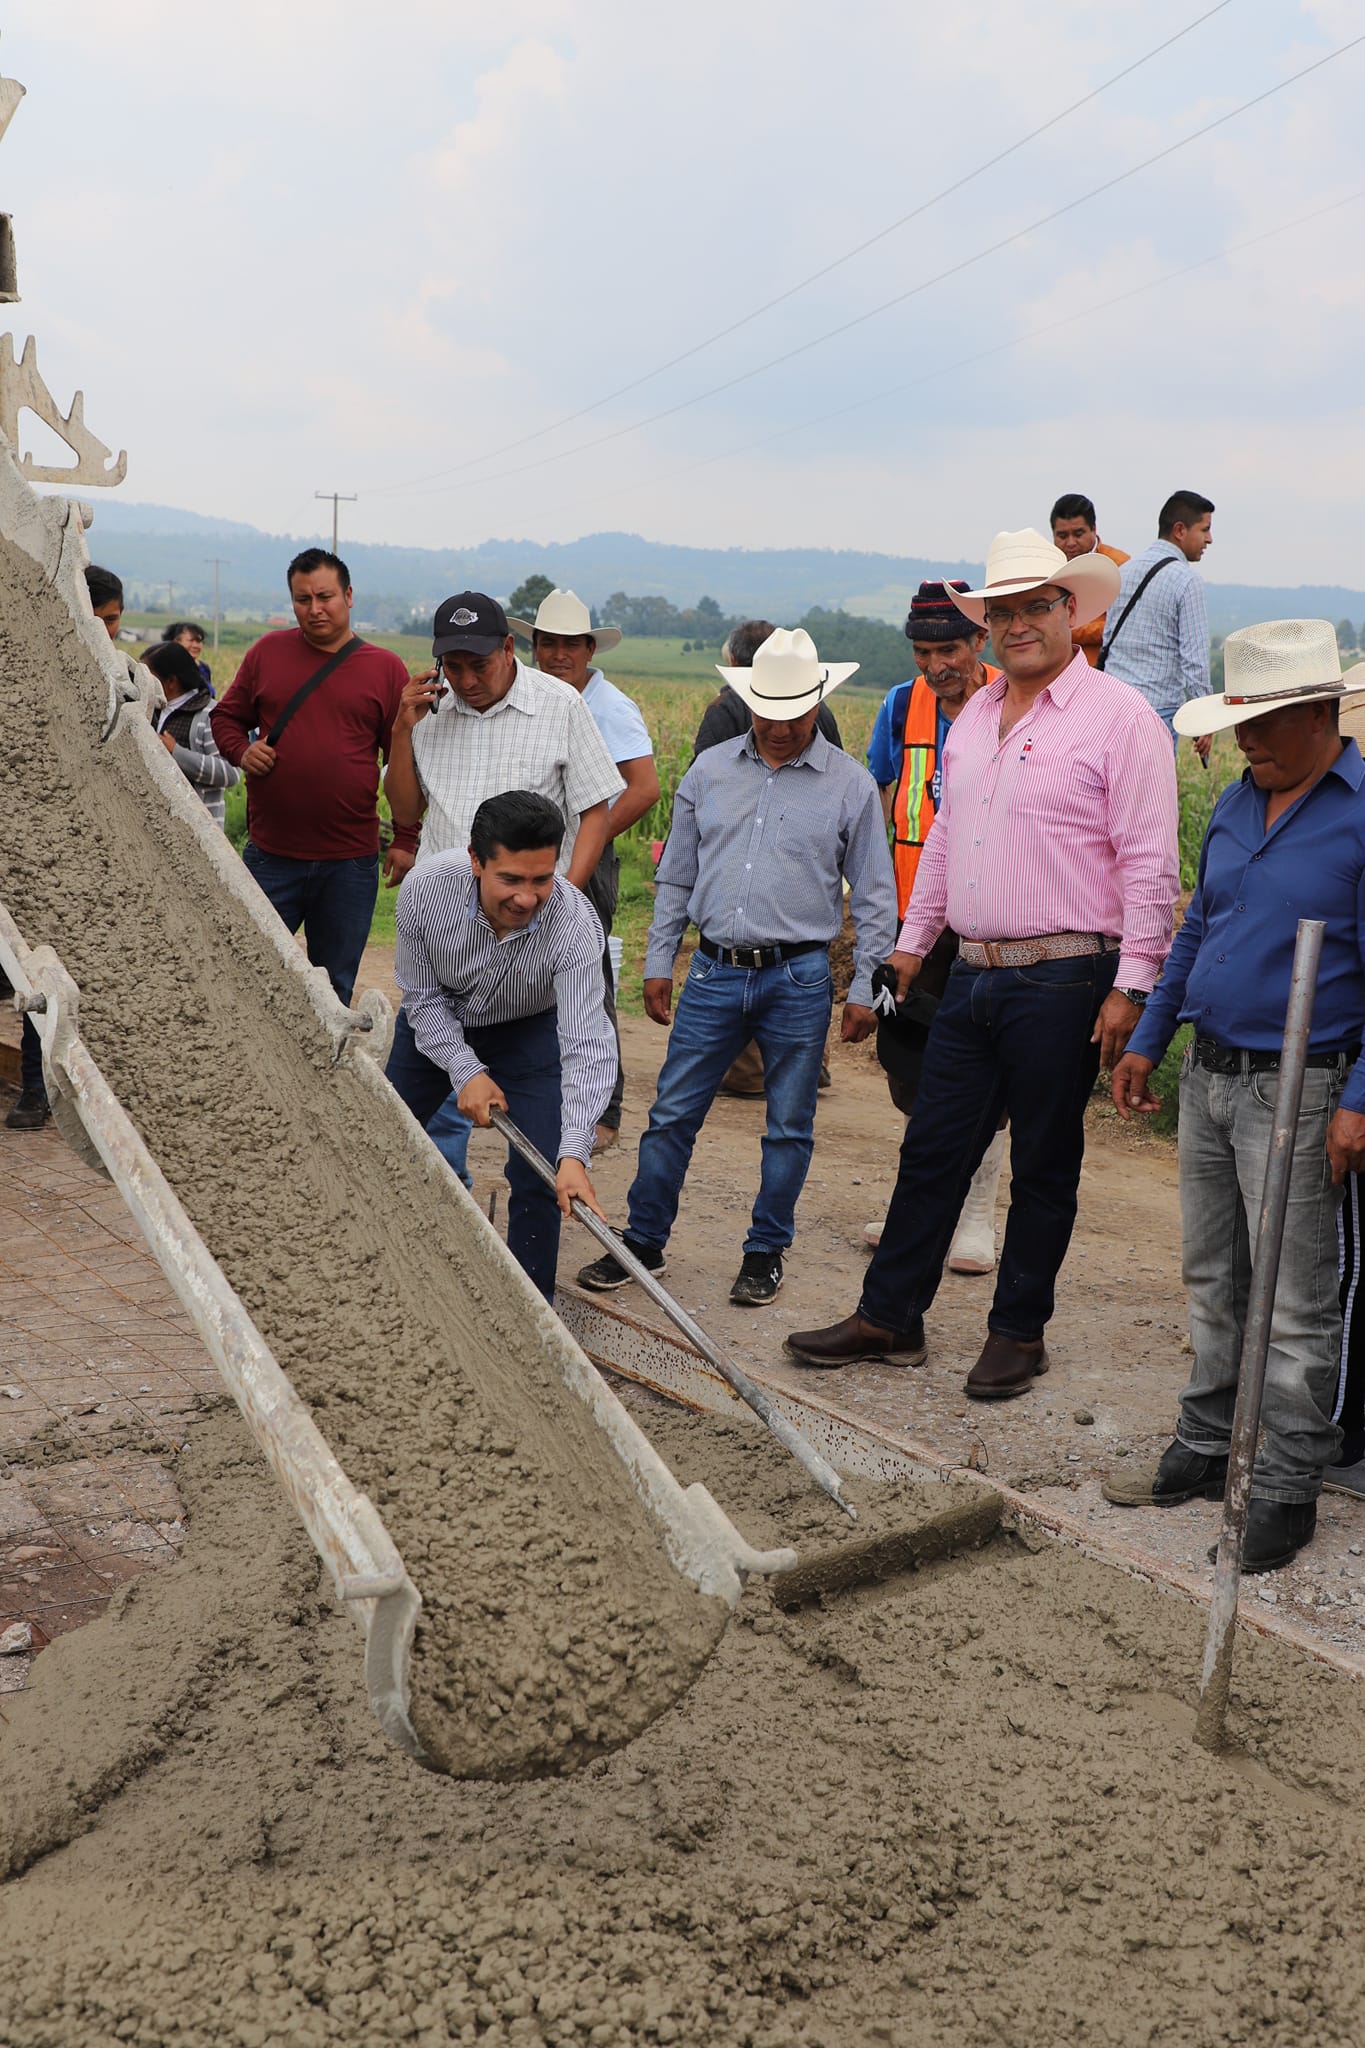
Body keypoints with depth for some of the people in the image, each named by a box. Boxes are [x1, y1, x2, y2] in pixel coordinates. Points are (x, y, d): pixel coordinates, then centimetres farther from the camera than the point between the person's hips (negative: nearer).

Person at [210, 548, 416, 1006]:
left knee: (334, 990, 10)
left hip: (350, 863, -1)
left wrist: (405, 840, -1)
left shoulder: (385, 668, 3)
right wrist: (242, 751, -5)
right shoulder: (267, 653, 7)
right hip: (271, 854, 1)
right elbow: (225, 716, 17)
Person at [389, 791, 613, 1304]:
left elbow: (586, 1045, -41)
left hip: (529, 1031, -2)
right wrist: (465, 1071, -26)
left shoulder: (575, 924, -37)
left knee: (538, 1176, -14)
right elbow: (421, 995, -15)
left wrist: (574, 1155, -50)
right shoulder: (424, 888, -31)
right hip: (437, 1026, 2)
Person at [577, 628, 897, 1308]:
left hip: (798, 978, -2)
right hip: (714, 971, 2)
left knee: (789, 1127, 7)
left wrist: (863, 989, -1)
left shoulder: (850, 785, 0)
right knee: (671, 1115, 5)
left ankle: (765, 1253, 21)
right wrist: (658, 963, 10)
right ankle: (643, 1242, 18)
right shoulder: (709, 770, 7)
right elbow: (675, 876, 14)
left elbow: (873, 897, 3)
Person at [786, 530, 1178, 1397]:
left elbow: (1150, 863, -12)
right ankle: (889, 1318, 22)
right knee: (932, 1151, 11)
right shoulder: (977, 715, 14)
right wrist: (914, 938, 24)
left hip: (1062, 983, -6)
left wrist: (1132, 986, -16)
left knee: (1043, 1168, 7)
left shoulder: (1120, 716, -8)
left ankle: (1019, 1333, 21)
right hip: (973, 974, 7)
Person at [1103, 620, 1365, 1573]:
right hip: (1208, 1075, 7)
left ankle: (1288, 1490, 13)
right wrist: (1147, 1041, 17)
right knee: (1213, 1281, 16)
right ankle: (1207, 1448, 30)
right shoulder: (1237, 802, 10)